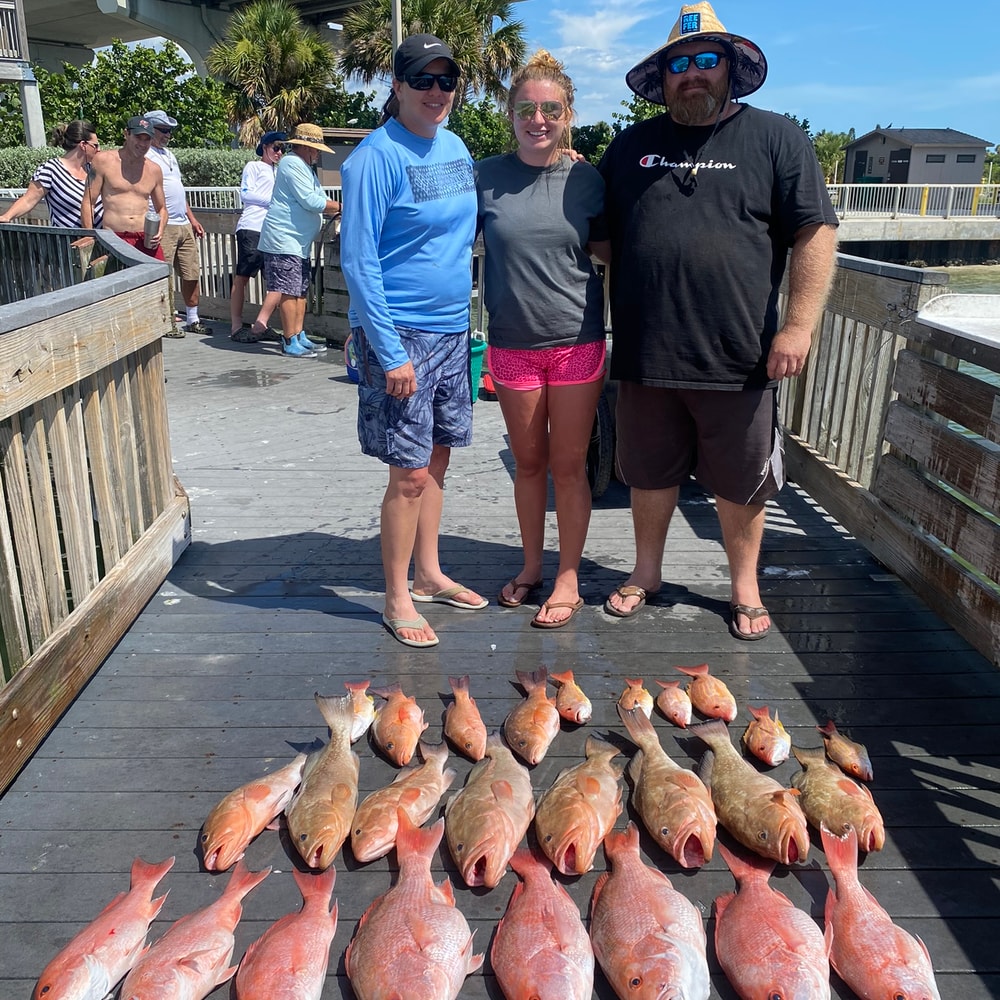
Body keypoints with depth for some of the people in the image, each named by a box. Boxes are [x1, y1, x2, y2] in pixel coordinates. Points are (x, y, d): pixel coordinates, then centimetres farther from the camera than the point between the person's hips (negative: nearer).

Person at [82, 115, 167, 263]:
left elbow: (161, 209, 24)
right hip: (114, 239, -3)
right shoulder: (104, 160, 4)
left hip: (147, 242, 3)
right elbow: (88, 203, 2)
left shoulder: (154, 170, 14)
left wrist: (160, 231, 2)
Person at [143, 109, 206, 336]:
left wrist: (192, 218, 23)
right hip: (163, 226, -9)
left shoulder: (169, 154, 20)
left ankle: (192, 320, 21)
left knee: (192, 273, 11)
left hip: (184, 224, 9)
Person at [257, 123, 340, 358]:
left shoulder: (306, 168, 22)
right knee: (288, 292, -9)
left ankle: (299, 337, 16)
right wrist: (340, 206, -7)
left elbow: (317, 202, 21)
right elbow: (310, 202, -18)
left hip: (299, 242, 11)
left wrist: (338, 210, 4)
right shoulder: (293, 164, -12)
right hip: (284, 239, -11)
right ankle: (290, 343, -7)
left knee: (300, 291, 11)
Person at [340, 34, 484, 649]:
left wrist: (466, 320, 12)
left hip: (452, 328, 7)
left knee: (437, 458, 14)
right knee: (411, 472, -3)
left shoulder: (456, 148, 10)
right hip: (400, 333, -7)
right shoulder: (378, 156, -12)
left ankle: (429, 575, 29)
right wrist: (390, 352, -19)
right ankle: (397, 600, 12)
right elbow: (358, 260, -15)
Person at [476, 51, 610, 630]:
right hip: (513, 344, 1)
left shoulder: (587, 179, -1)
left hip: (578, 342, -1)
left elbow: (607, 246, 11)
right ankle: (532, 565, 33)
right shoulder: (486, 176, -2)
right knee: (528, 463, 13)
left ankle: (568, 579, 21)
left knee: (569, 465, 6)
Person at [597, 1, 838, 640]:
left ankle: (745, 586, 30)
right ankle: (647, 573, 35)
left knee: (740, 483, 10)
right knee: (651, 473, 16)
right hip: (647, 354, 3)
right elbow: (601, 233, 19)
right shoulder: (631, 147, 11)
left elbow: (816, 234, -3)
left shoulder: (777, 139, 1)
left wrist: (798, 325, -11)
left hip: (739, 359, -2)